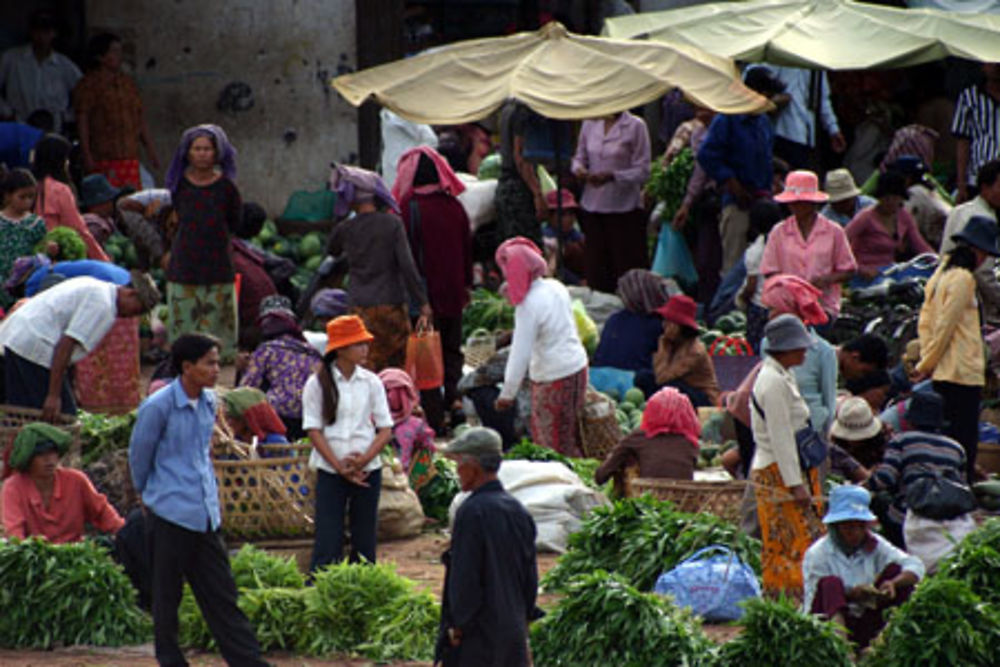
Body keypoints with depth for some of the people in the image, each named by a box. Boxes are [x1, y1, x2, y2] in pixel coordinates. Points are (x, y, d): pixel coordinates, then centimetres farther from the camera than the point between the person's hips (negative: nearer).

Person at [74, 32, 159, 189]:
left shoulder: (127, 82, 17)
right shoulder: (89, 84, -2)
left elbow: (140, 117, 21)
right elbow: (82, 120, -7)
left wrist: (150, 150, 18)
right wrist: (86, 155, -14)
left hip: (130, 157, 6)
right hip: (103, 158, -6)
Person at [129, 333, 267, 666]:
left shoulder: (209, 402, 9)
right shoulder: (157, 407, -13)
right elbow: (139, 458, -1)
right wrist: (151, 495, 13)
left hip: (206, 514, 6)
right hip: (170, 514, -6)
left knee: (221, 592, 7)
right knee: (167, 595, 4)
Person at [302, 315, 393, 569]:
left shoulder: (371, 382, 4)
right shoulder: (318, 384, -3)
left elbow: (385, 429, 4)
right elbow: (313, 430, -4)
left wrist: (364, 459, -12)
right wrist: (340, 467, -11)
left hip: (367, 470, 3)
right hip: (330, 472, -2)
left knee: (364, 539, 5)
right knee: (328, 540, -6)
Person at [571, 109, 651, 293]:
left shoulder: (635, 126, -6)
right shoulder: (590, 124, 8)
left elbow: (642, 172, -8)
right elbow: (579, 157, 16)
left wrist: (611, 176, -22)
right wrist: (579, 169, -8)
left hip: (624, 208, -4)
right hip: (592, 207, 4)